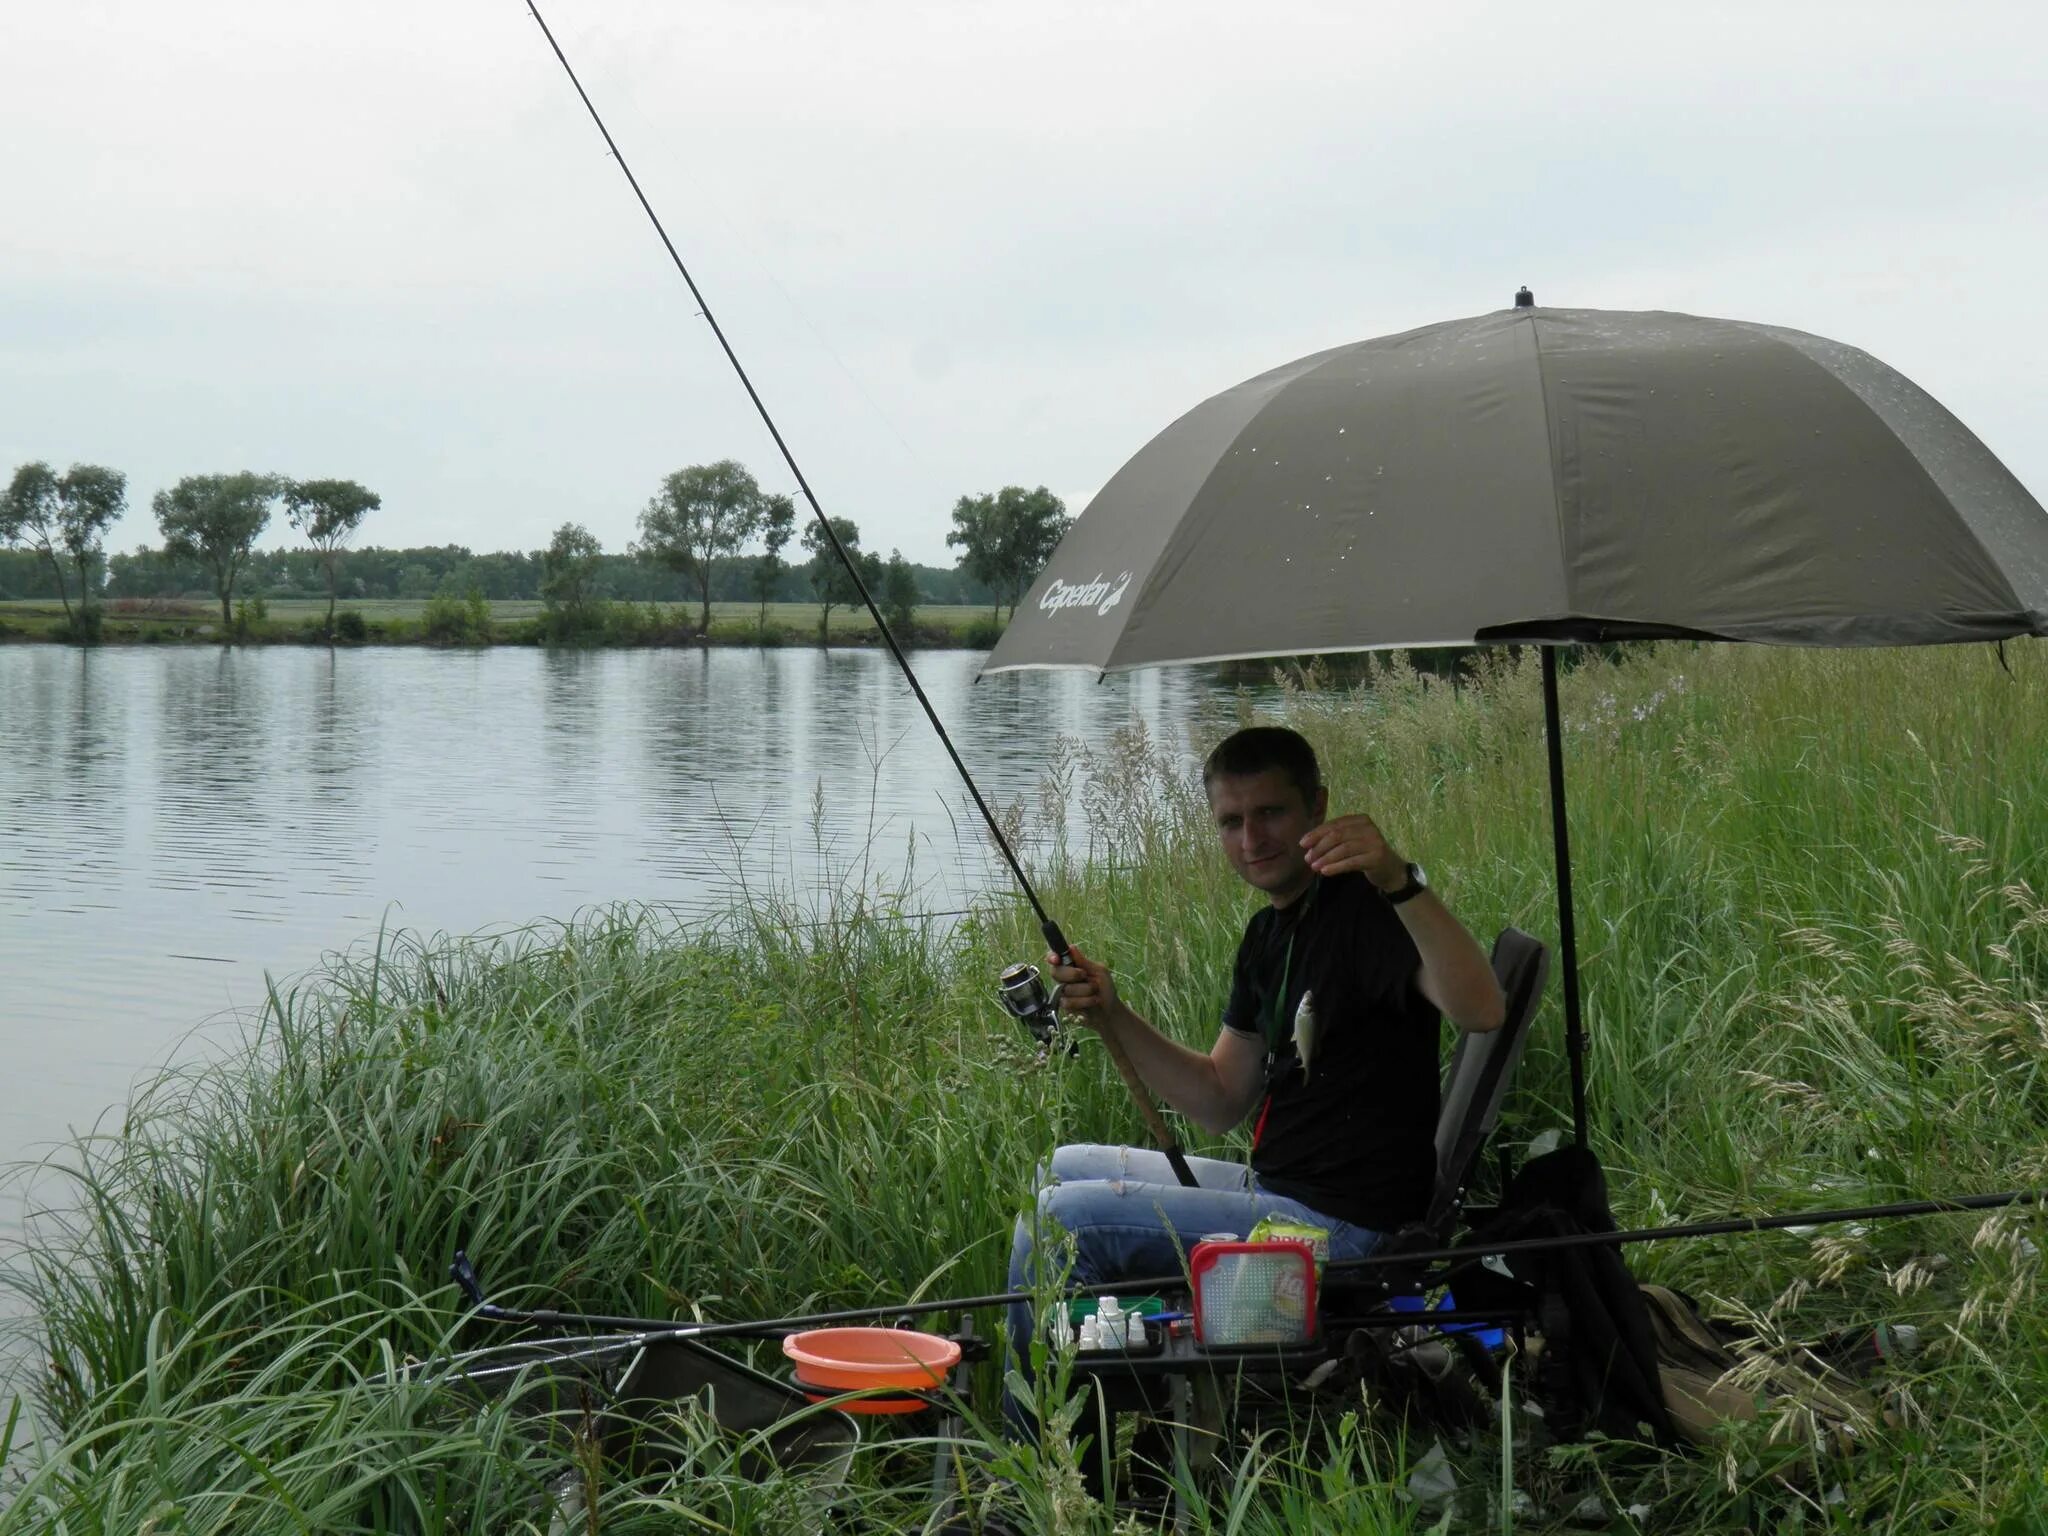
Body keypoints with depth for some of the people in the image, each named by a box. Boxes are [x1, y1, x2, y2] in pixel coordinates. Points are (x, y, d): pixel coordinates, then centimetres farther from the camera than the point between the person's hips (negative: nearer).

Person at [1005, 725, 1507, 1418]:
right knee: (1065, 1168, 22)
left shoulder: (1366, 907, -17)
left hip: (1341, 1227, -10)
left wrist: (1401, 883, -50)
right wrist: (1114, 1019, 0)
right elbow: (1220, 1102, 14)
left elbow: (1481, 1010, -37)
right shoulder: (1269, 932, 13)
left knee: (1064, 1215, -14)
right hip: (1274, 1192, 10)